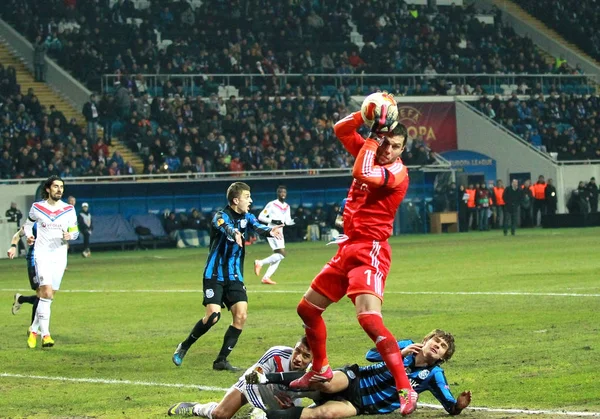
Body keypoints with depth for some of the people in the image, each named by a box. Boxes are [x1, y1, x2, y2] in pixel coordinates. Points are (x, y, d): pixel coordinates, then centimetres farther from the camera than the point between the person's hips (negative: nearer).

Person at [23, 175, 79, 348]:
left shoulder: (69, 209, 4)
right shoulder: (37, 207, 1)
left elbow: (75, 231, 10)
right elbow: (28, 223, 17)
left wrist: (70, 235, -12)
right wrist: (28, 235, -3)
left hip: (59, 256, 3)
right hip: (42, 255, -3)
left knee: (48, 296, 7)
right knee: (47, 292, -18)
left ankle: (34, 330, 24)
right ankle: (45, 334, -18)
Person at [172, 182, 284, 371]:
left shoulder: (246, 217, 5)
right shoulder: (221, 216, -12)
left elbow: (257, 227, -17)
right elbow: (225, 227, -36)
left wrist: (269, 231, -42)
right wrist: (234, 234, -61)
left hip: (235, 276, 6)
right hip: (215, 275, -6)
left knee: (241, 315, -10)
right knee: (213, 315, -17)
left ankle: (221, 360, 0)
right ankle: (184, 346, 7)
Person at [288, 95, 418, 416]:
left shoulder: (398, 171, -14)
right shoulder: (371, 151, 8)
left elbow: (362, 174, -30)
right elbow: (340, 130, 10)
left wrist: (375, 134, -20)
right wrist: (366, 115, -7)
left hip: (370, 251, -9)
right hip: (348, 247, 9)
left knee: (370, 320, -25)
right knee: (307, 308, 18)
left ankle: (406, 391, -26)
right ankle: (320, 369, 38)